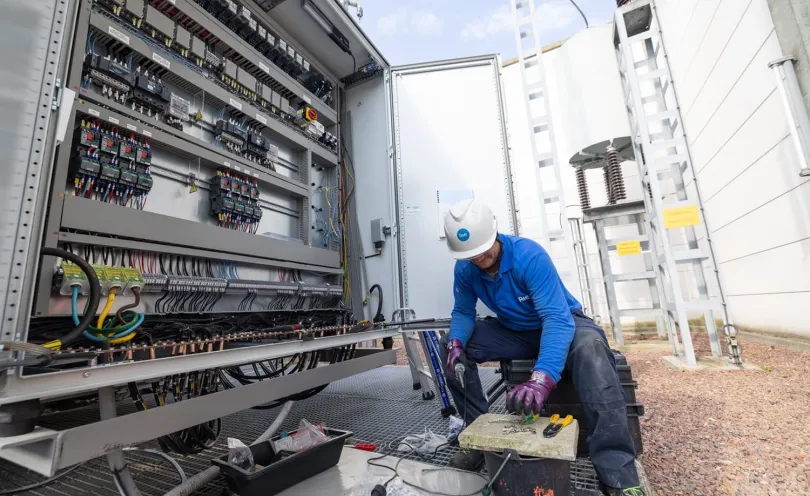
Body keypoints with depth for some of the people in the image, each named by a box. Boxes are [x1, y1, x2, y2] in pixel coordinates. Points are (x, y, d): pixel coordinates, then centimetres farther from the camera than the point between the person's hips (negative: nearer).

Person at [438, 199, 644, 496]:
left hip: (559, 324, -4)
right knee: (450, 344, -15)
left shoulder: (529, 256, -30)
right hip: (514, 332, 4)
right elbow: (462, 313, -5)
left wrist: (542, 379, -53)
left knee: (589, 346, -39)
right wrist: (456, 341, -30)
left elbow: (557, 318, -38)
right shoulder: (465, 269, -14)